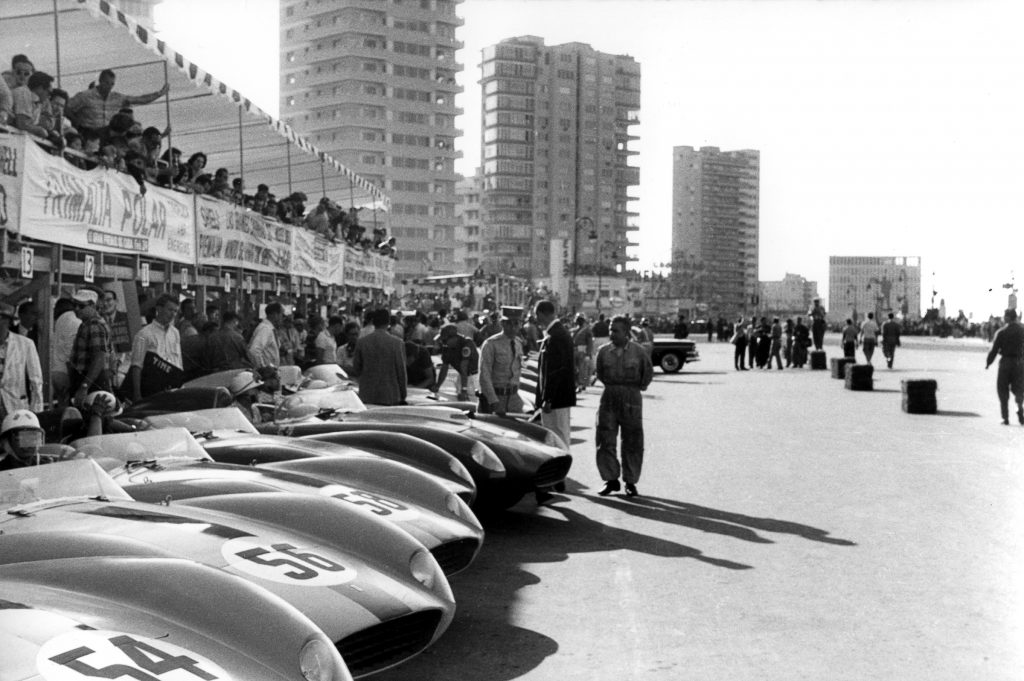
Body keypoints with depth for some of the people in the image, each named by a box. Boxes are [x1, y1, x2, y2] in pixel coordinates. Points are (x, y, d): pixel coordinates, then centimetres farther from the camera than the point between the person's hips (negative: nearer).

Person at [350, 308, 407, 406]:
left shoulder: (361, 342, -1)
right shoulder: (397, 343, -7)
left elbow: (356, 372, 4)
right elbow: (401, 372, -3)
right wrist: (403, 397, 7)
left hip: (366, 395, 2)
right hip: (390, 396, -2)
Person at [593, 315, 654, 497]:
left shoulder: (638, 352, -4)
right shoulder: (604, 351, 2)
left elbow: (648, 373, 10)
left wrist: (638, 387, 9)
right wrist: (611, 386, 11)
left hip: (631, 400, -2)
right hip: (609, 399, 2)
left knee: (632, 443, 2)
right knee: (605, 441, -1)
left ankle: (630, 482, 12)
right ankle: (611, 480, 11)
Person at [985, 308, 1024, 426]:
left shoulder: (1002, 332, -9)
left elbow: (994, 349, -6)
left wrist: (988, 362, 5)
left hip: (1006, 362, -2)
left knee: (1003, 390, 8)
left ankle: (1005, 418, 5)